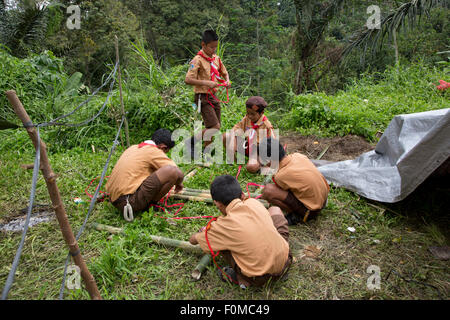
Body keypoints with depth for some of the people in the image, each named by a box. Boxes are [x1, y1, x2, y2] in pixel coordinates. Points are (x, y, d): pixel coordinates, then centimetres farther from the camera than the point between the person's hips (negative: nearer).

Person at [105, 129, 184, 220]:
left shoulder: (133, 147, 18)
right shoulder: (155, 152, -6)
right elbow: (179, 174, -9)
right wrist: (178, 184, 15)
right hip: (132, 201, -9)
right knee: (173, 171, -17)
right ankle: (150, 205, 0)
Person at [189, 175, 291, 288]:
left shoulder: (223, 226, -11)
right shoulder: (254, 203, -2)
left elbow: (193, 240, 7)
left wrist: (204, 232, 33)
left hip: (260, 278, -3)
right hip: (285, 262, 4)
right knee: (274, 210, 21)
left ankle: (242, 278, 5)